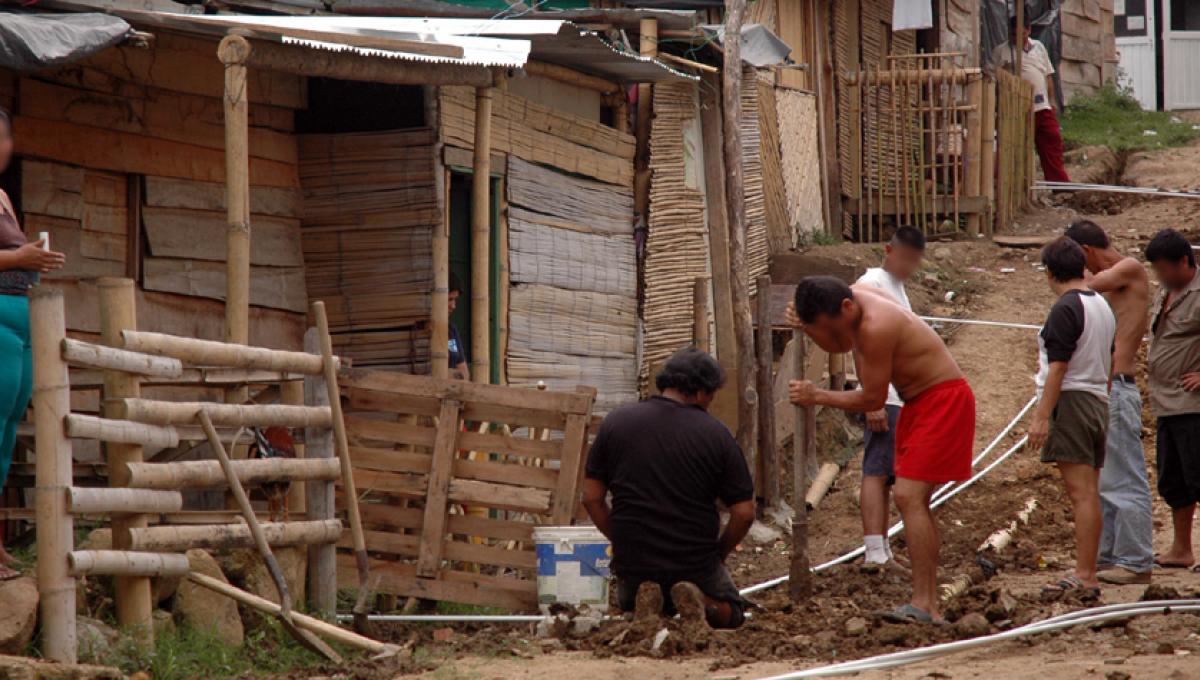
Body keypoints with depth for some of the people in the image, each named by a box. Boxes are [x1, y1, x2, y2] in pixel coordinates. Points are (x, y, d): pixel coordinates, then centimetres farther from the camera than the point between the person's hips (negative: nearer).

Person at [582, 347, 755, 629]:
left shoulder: (616, 423, -3)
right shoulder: (715, 434, -8)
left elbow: (592, 498, 0)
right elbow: (744, 513, -7)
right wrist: (719, 552, 11)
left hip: (633, 563, 2)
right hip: (696, 565, -2)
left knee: (627, 602, 36)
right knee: (731, 610, 28)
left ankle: (646, 604, -1)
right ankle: (701, 604, -8)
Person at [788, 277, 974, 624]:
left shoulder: (876, 328, -28)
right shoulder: (854, 295, 1)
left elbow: (873, 399, -19)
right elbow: (839, 346, 22)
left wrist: (817, 396, -12)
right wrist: (807, 327, 1)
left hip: (944, 399, -10)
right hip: (918, 400, 10)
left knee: (909, 496, -18)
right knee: (913, 501, 10)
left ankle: (922, 604, -22)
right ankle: (929, 606, 12)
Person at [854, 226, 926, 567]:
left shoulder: (897, 286, 21)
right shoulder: (872, 284, -9)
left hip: (903, 397, 9)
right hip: (883, 398, -9)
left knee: (886, 477, 10)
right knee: (876, 473, -13)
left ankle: (882, 550, 13)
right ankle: (874, 551, -18)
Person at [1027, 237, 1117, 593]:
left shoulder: (1065, 309, -14)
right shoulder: (1103, 306, 14)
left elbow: (1058, 367, -19)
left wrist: (1042, 416, -18)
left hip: (1070, 402, -9)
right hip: (1098, 402, 9)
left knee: (1081, 493, -11)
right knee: (1090, 493, 11)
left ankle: (1084, 575, -12)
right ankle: (1088, 572, 14)